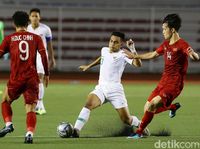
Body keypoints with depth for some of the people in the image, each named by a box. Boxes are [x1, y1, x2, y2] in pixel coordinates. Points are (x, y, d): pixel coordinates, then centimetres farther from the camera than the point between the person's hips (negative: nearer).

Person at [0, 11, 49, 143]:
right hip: (32, 78, 1)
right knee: (31, 109, 1)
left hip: (16, 79, -1)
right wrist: (47, 74, 8)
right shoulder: (36, 38, 7)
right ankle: (30, 134, -18)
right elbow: (44, 55, 0)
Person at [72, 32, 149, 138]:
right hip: (101, 88, 4)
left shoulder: (123, 54, -4)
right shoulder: (104, 50, 14)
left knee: (126, 120, 0)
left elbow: (138, 64, -20)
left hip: (115, 90, -4)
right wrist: (89, 66, 45)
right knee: (89, 104, -28)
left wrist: (133, 50, -30)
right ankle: (76, 131, -35)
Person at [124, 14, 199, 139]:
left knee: (152, 105, -25)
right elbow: (153, 55, 28)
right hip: (164, 82, 9)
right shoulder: (166, 44, 11)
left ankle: (139, 132, -9)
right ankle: (173, 107, 33)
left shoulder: (182, 45, -16)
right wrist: (134, 56, 34)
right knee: (147, 108, 11)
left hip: (174, 85, -9)